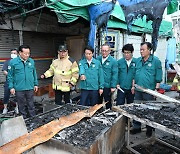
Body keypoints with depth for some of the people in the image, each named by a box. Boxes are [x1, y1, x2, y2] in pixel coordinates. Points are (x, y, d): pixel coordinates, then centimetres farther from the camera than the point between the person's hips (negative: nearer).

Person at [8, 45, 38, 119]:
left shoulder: (31, 61, 2)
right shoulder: (13, 62, -7)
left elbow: (34, 73, 10)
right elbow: (10, 76, -3)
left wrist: (35, 84, 10)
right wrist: (11, 87, -6)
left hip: (30, 88, 2)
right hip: (19, 89, -2)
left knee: (31, 105, 12)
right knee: (22, 106, 12)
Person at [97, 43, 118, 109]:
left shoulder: (113, 61, -8)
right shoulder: (98, 59, 4)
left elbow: (115, 74, -9)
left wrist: (113, 87, -13)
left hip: (107, 86, -4)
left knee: (108, 102, 10)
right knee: (98, 103, 18)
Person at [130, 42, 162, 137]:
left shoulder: (156, 61, -5)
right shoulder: (138, 61, 10)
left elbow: (158, 77, -6)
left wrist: (156, 89, -10)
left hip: (149, 91, -5)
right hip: (138, 90, 5)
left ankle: (149, 129, 22)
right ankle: (136, 127, 25)